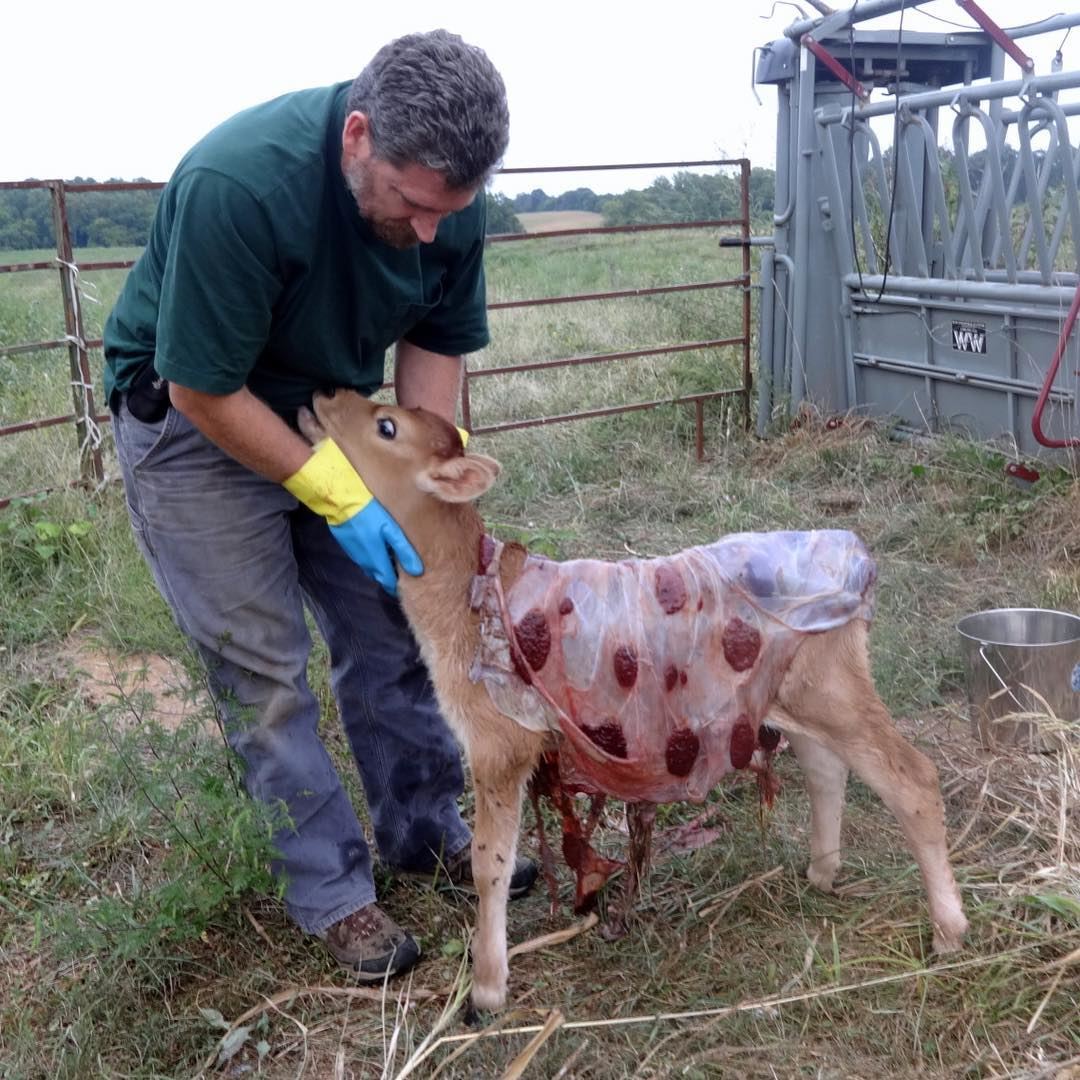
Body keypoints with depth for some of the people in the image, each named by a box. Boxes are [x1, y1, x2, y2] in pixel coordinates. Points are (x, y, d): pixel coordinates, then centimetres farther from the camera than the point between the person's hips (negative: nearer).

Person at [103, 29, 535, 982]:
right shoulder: (235, 185, -34)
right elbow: (204, 388, -27)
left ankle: (428, 831, 26)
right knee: (266, 666, -3)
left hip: (332, 410, 6)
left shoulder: (447, 197, -16)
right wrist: (335, 494, -26)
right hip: (195, 420, -5)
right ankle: (331, 893, 11)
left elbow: (434, 343, -2)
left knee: (390, 629, 8)